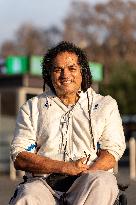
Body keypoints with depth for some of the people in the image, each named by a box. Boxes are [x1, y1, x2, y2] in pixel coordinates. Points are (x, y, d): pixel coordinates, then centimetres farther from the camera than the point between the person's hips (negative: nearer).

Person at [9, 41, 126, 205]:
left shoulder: (106, 105, 19)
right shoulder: (32, 107, 19)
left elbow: (112, 152, 6)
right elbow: (19, 158, 5)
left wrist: (86, 175, -15)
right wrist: (65, 167, -9)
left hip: (85, 185, 1)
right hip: (43, 182, 0)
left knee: (103, 181, -35)